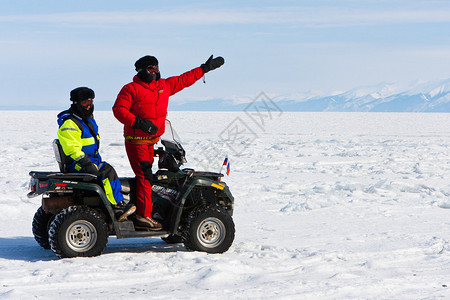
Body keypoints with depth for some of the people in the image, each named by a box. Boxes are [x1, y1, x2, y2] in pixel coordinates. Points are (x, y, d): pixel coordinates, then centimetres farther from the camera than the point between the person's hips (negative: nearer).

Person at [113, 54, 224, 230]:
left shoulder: (164, 85, 13)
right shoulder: (131, 89, -7)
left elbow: (184, 79, 22)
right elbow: (119, 110, -12)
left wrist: (206, 68, 24)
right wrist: (139, 123, -23)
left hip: (151, 140, 8)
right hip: (136, 141, -8)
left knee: (144, 176, 9)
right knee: (145, 176, -14)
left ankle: (139, 212, 15)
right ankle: (143, 216, -13)